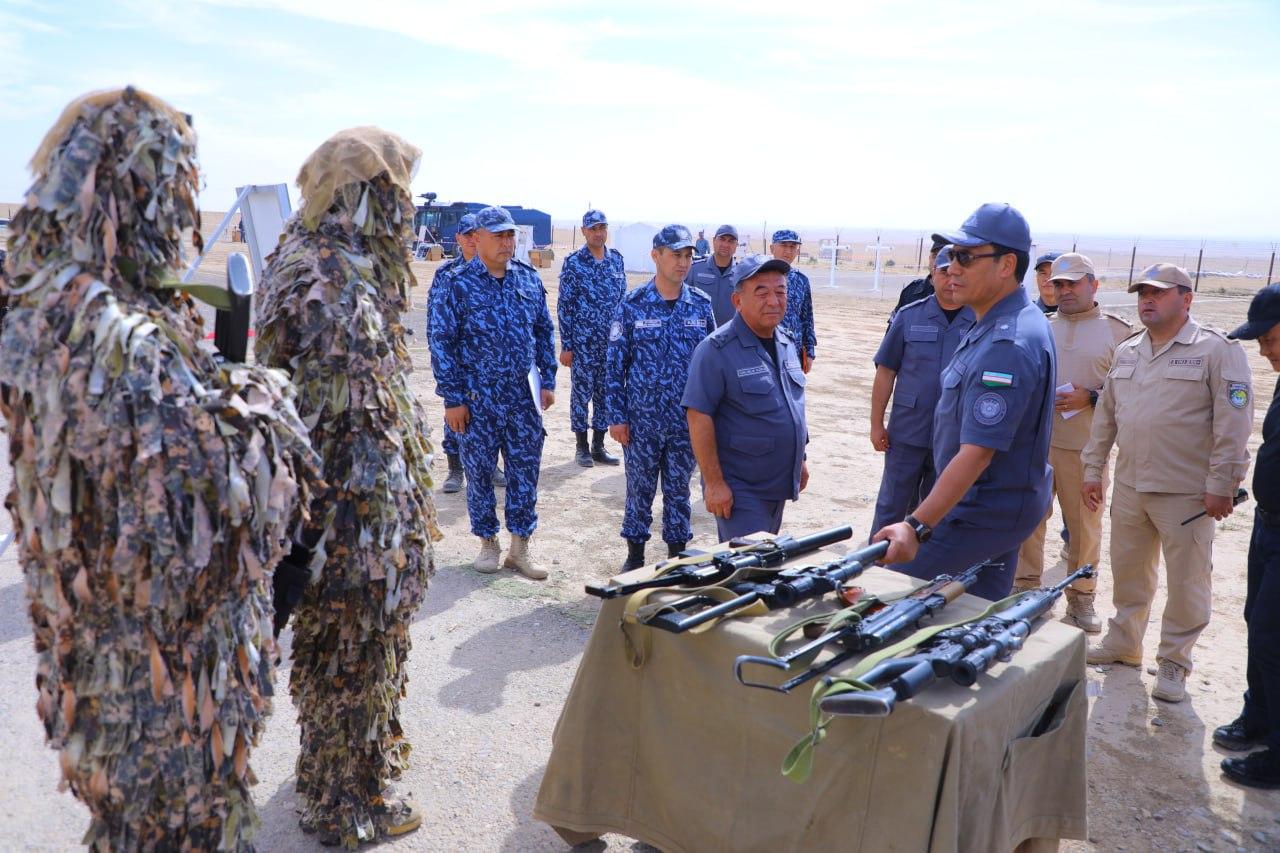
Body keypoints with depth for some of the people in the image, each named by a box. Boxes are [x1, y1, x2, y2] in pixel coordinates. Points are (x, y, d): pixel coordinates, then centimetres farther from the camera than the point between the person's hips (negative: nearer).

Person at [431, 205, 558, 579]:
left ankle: (520, 547, 19)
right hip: (479, 398, -3)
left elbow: (544, 331, 12)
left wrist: (548, 380, 7)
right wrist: (452, 398, -9)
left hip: (524, 395, 3)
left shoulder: (529, 278, 5)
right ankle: (488, 544, 25)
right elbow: (441, 342, -6)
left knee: (526, 468, 7)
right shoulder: (460, 284, -7)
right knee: (480, 470, 8)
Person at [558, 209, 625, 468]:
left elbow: (623, 297, 13)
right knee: (582, 392, 3)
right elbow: (564, 305, -6)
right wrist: (566, 345, -9)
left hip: (612, 340, 4)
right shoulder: (573, 263, -6)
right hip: (583, 341, -4)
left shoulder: (616, 259, 7)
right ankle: (582, 447, 15)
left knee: (606, 392, 9)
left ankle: (598, 446, 20)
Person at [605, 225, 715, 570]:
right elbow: (615, 364, -4)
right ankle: (635, 556, 26)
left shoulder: (702, 305, 1)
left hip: (688, 421, 2)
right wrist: (617, 416, -6)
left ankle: (677, 555, 27)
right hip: (642, 419, -2)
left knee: (679, 490, 13)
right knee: (639, 489, 10)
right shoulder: (632, 305, -6)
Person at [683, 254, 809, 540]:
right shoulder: (717, 350, -17)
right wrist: (714, 482, -22)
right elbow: (699, 417, -20)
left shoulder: (787, 343, 7)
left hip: (779, 484, 8)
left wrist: (799, 460, 19)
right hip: (739, 489, -8)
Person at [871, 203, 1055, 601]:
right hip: (1003, 507, 10)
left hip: (981, 513, -10)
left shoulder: (1006, 346, -26)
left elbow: (978, 452, -31)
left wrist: (918, 526, -35)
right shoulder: (1008, 323, 8)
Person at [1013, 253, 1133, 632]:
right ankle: (1026, 586, 23)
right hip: (1034, 441, 3)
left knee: (1085, 524, 7)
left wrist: (1091, 398, -17)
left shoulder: (1118, 331, 0)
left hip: (1086, 447, -2)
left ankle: (1081, 597, 22)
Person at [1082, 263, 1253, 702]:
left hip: (1187, 494, -6)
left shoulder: (1215, 349, -8)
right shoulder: (1126, 352, 11)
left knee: (1187, 582, 5)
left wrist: (1220, 485, -15)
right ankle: (1123, 643, 34)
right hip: (1128, 488, 6)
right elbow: (1105, 417, 15)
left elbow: (1233, 423, -12)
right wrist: (1092, 470, 13)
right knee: (1128, 572, 17)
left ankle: (1174, 662, 19)